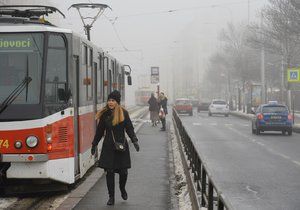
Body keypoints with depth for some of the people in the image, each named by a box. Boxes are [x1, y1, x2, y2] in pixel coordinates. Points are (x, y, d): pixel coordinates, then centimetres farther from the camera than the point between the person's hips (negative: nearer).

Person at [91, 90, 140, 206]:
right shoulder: (104, 114, 4)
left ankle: (122, 189, 32)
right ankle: (111, 197, 10)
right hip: (108, 147, 1)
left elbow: (129, 128, -1)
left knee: (123, 171, 2)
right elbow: (100, 130, 12)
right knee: (109, 172, 0)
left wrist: (134, 141, -14)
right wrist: (94, 144, 15)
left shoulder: (124, 113, -2)